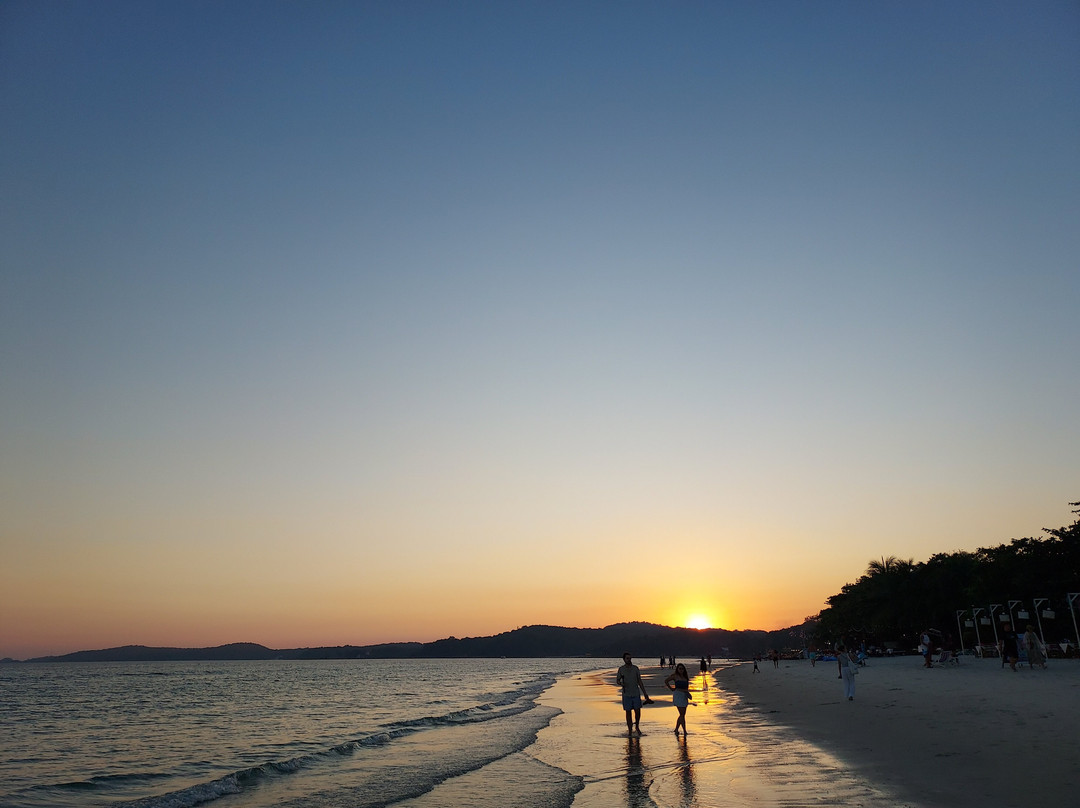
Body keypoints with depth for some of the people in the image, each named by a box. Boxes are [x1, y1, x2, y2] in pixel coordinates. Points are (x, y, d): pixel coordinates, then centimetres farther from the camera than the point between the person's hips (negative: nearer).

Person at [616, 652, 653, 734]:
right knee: (628, 713, 2)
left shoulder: (635, 668, 1)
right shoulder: (621, 669, -2)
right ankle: (630, 732, 11)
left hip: (636, 694, 1)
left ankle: (637, 727, 25)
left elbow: (640, 681, 6)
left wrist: (645, 694, 5)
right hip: (626, 695, -1)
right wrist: (620, 683, -18)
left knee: (638, 712, -2)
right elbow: (617, 681, 6)